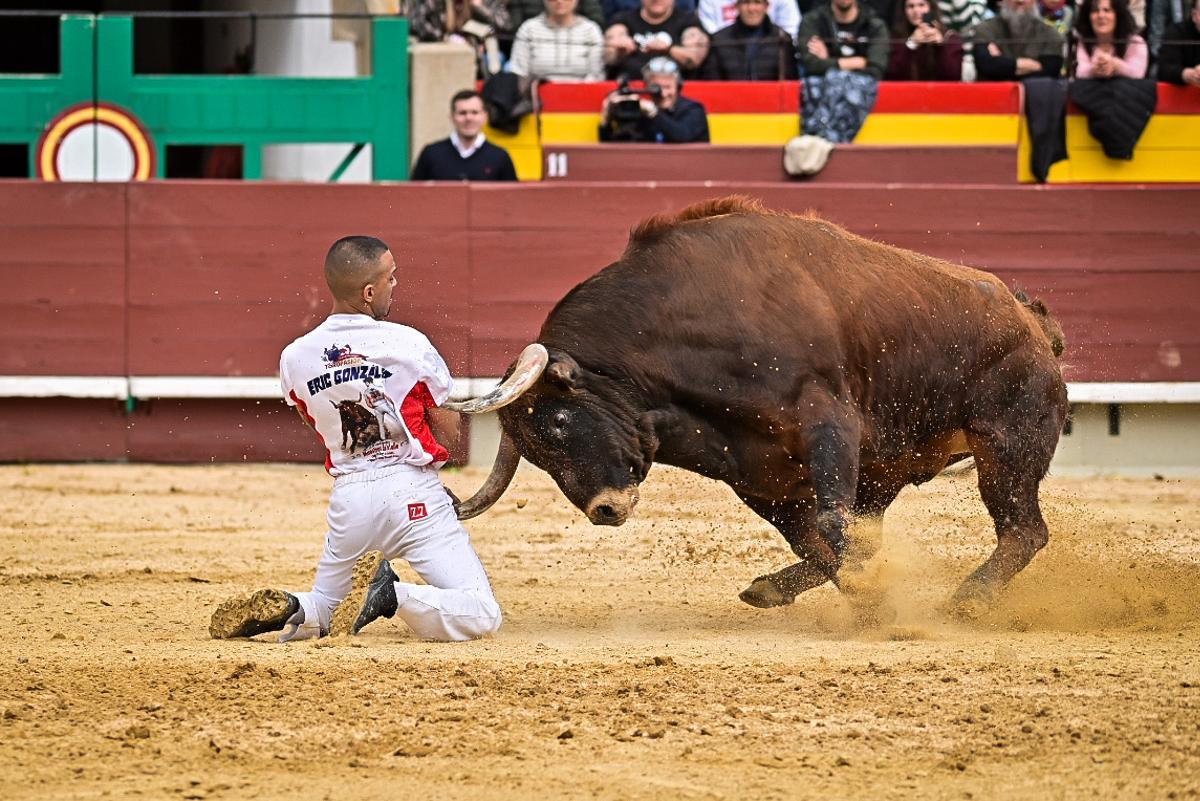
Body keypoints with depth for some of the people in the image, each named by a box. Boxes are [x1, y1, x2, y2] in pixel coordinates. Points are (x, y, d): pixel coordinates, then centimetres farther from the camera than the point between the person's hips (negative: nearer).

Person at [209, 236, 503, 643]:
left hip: (348, 498, 4)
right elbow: (446, 426, 2)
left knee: (323, 609, 25)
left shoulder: (294, 358, 1)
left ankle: (286, 609, -9)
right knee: (480, 615, -6)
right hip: (412, 489, -4)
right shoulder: (409, 344, -9)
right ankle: (391, 595, -28)